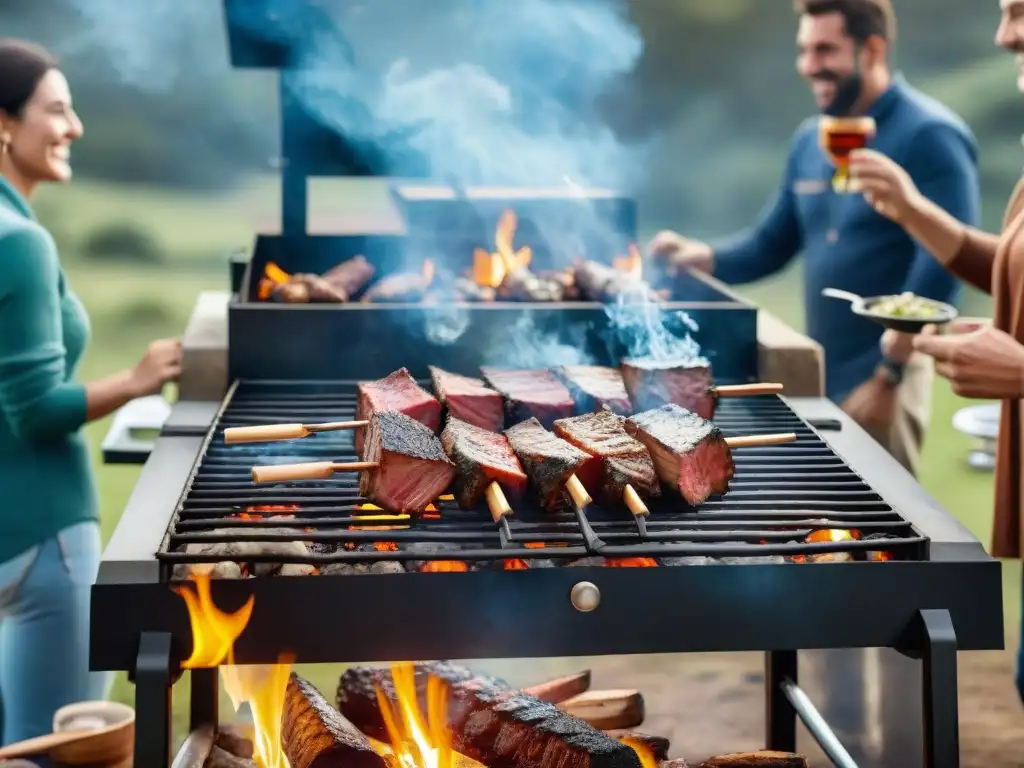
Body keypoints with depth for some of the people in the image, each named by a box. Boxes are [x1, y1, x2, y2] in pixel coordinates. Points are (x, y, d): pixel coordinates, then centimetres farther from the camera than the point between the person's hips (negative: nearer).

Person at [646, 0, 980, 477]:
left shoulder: (929, 137, -12)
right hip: (816, 376, 7)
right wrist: (704, 258, -3)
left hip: (880, 381, -7)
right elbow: (770, 244, 17)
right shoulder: (811, 139, 11)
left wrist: (886, 377, -20)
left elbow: (942, 268, -19)